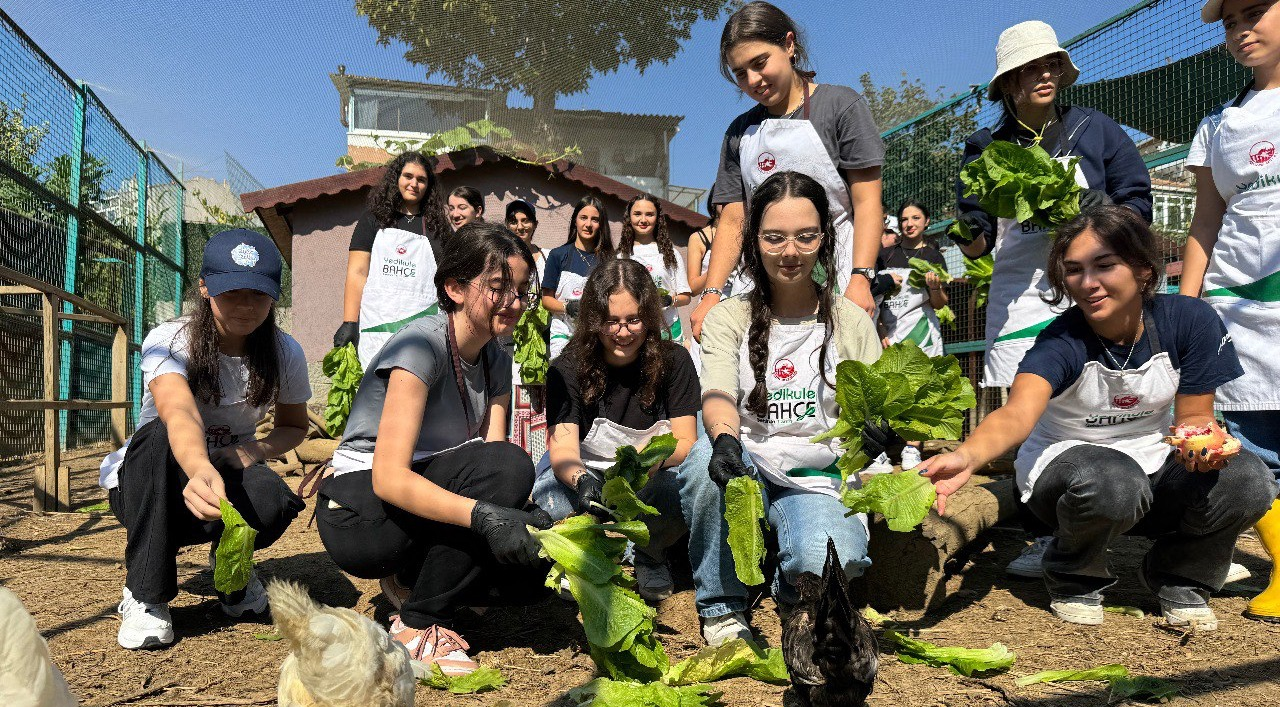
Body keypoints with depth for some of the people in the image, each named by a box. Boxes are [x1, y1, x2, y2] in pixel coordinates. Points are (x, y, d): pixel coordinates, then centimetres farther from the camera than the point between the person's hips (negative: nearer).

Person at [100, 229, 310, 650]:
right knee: (158, 437, -36)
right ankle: (146, 597, -20)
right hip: (141, 487, -1)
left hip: (227, 477, 2)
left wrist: (255, 451, -19)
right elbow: (180, 413, -43)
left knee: (275, 501, -34)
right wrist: (201, 470, -65)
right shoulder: (168, 341, -22)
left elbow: (294, 426, 5)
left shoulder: (285, 354, -11)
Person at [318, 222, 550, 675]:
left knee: (534, 563, -15)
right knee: (507, 465, -29)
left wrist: (522, 518, -26)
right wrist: (483, 514, -41)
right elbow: (388, 476, -29)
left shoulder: (496, 360, 4)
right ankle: (417, 624, -15)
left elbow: (493, 470, -6)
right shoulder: (421, 345, -19)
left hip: (425, 506, 7)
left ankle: (414, 580, 9)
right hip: (361, 514, -7)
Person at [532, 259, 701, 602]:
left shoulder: (674, 361, -7)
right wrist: (582, 482, -47)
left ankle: (651, 555, 1)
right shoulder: (568, 369, -10)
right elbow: (563, 444, -23)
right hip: (583, 474, 0)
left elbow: (685, 441, -11)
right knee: (549, 503, -34)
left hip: (653, 479, 0)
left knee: (681, 492, -35)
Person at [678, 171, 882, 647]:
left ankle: (792, 589, 8)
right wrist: (725, 438, -39)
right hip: (746, 471, 1)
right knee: (706, 456, -34)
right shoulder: (728, 318, 3)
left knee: (828, 561, -33)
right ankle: (722, 607, -11)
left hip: (818, 480, 0)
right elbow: (718, 394, -15)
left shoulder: (851, 321, 5)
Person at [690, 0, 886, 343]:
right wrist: (711, 294, 0)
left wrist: (861, 279, -15)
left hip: (834, 275, -3)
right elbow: (732, 221, 12)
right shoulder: (740, 131, 16)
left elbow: (867, 203, -3)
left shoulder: (840, 105, 4)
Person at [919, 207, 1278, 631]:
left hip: (1153, 462, 4)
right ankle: (1074, 579, -3)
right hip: (1066, 463, -3)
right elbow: (1017, 414, -43)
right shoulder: (1061, 342, -24)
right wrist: (968, 456, -64)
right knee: (1113, 481, -38)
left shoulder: (1190, 321, -14)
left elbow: (1193, 415, -3)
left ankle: (1179, 577, 7)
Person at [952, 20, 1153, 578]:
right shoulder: (986, 148, 11)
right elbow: (978, 239, 12)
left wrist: (1103, 211, -11)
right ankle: (1043, 539, 6)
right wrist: (972, 236, -12)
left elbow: (1139, 202, 10)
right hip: (1019, 297, 1)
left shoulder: (1095, 129, 10)